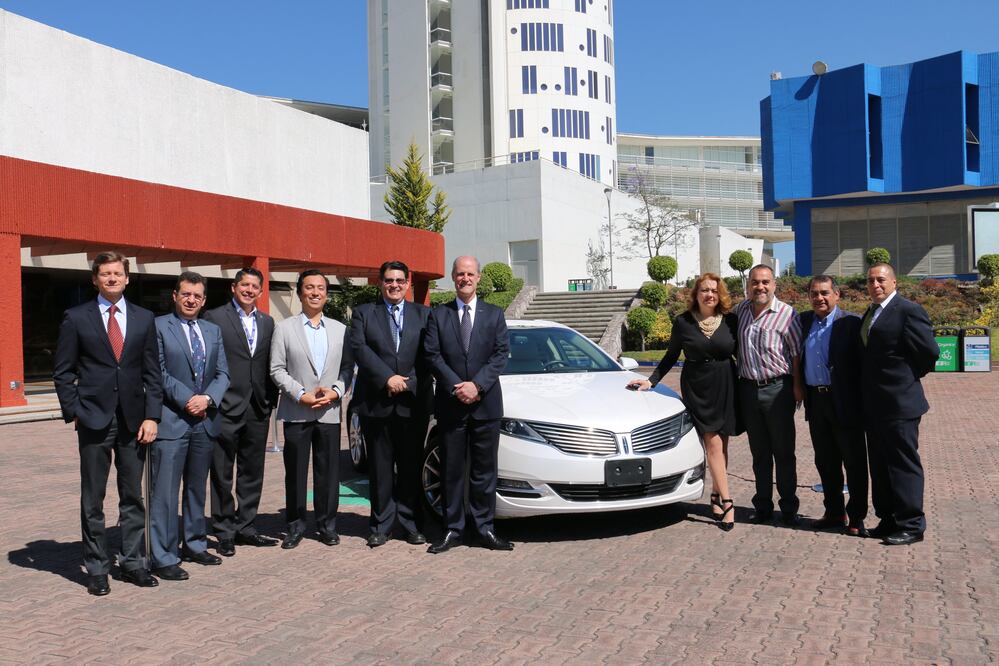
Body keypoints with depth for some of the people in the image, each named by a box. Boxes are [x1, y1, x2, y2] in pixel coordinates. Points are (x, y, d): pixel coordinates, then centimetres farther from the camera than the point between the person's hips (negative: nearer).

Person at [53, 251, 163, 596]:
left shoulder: (143, 318, 8)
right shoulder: (76, 318, 2)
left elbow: (152, 373, 6)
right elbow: (63, 373, 3)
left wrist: (151, 416, -1)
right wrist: (74, 412, -5)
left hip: (134, 421, 2)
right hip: (94, 421, -2)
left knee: (133, 497, 9)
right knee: (93, 500, 6)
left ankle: (132, 563, 20)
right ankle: (97, 568, 17)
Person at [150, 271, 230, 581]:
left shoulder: (213, 331, 14)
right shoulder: (159, 326, -3)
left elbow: (222, 373, 9)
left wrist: (207, 398, -9)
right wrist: (186, 400, -15)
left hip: (205, 421, 6)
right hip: (171, 421, -6)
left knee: (197, 488, 15)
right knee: (165, 492, -3)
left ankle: (194, 545, 28)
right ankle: (164, 558, 4)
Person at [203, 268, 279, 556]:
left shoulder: (267, 322, 12)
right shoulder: (215, 318, -3)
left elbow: (271, 365, 13)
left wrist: (271, 400, 6)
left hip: (258, 410, 5)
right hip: (226, 409, -5)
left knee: (252, 473, 12)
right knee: (222, 474, 4)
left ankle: (246, 527, 23)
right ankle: (224, 532, 15)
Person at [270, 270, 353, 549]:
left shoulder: (340, 329, 11)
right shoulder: (284, 328, 4)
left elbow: (347, 367, 8)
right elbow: (277, 369, -1)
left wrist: (335, 391, -9)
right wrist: (301, 394, -11)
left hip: (329, 411, 2)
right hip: (296, 412, -1)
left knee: (328, 470, 5)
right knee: (295, 471, 5)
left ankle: (327, 524, 18)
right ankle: (295, 526, 17)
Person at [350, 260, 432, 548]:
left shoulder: (423, 314, 9)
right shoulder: (363, 313, 8)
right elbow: (359, 349, -6)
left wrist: (407, 383, -10)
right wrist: (387, 378, -15)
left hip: (413, 403, 1)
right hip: (375, 403, 0)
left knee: (410, 467, 7)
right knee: (380, 467, 6)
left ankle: (410, 523, 18)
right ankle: (381, 524, 15)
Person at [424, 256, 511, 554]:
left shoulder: (494, 314, 8)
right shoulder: (438, 315, 6)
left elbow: (501, 353, -1)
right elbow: (433, 355, -2)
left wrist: (477, 385, -14)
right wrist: (456, 387, -14)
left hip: (486, 404, 0)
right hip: (449, 405, 0)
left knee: (484, 470, 6)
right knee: (452, 470, 6)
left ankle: (485, 529, 14)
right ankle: (452, 530, 14)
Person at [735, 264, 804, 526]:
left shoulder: (787, 313, -8)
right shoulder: (741, 310, 7)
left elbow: (797, 352, -8)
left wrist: (797, 386, -13)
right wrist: (739, 381, 11)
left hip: (777, 388, -5)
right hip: (748, 388, 5)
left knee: (784, 452, 3)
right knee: (759, 452, 12)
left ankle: (789, 508, 13)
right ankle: (763, 506, 21)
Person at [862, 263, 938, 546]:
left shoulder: (908, 310, -11)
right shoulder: (870, 314, 15)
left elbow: (930, 352, -14)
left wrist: (911, 375, -1)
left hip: (899, 403, -9)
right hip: (874, 405, 9)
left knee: (904, 464, -2)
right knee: (880, 465, 14)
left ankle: (911, 525, 6)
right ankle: (888, 519, 24)